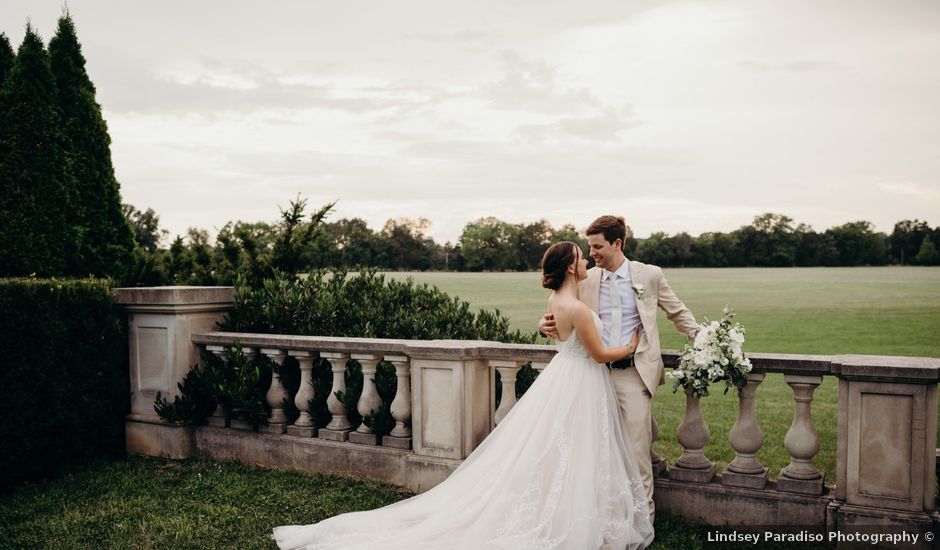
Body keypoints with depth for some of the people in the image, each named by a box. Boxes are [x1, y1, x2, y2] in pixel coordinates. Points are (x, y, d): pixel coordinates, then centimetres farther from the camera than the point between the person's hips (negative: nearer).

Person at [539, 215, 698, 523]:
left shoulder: (649, 275, 1)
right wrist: (547, 326, -9)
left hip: (634, 372, -2)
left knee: (637, 448, -2)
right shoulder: (586, 280, 6)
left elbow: (678, 313, 11)